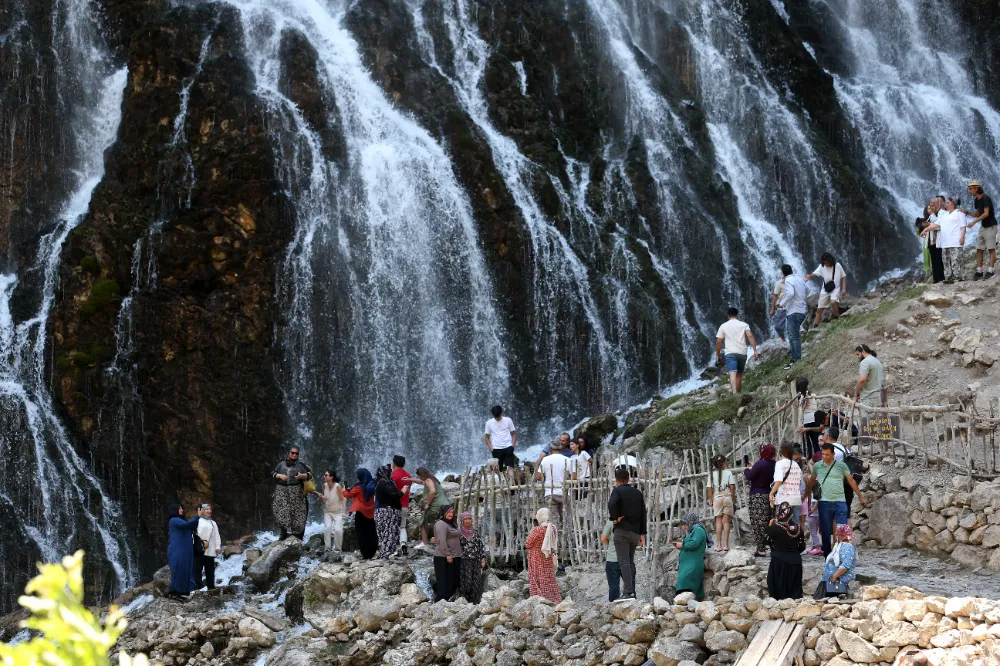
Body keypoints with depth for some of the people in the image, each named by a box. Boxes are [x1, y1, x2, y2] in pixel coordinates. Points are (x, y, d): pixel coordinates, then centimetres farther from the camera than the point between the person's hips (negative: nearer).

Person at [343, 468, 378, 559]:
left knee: (361, 533, 2)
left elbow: (349, 495, -6)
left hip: (360, 512, -5)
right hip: (370, 513, 5)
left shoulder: (359, 487, -15)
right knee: (371, 532, 13)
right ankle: (373, 553, 14)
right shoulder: (372, 485, -2)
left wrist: (344, 491, 16)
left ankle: (365, 554, -1)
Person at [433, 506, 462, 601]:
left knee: (453, 580, 10)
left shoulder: (451, 524, 18)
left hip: (455, 557, 9)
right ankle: (442, 600, -8)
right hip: (444, 557, -9)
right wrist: (447, 554, -23)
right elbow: (442, 541, -20)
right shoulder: (441, 524, -12)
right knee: (444, 579, -8)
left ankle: (450, 598, 15)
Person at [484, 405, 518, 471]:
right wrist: (491, 449, -4)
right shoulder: (489, 423, 4)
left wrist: (513, 446, -5)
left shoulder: (508, 420, 3)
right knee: (498, 469, 0)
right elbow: (487, 437, 9)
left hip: (508, 448, 0)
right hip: (496, 449, 0)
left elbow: (514, 434, 8)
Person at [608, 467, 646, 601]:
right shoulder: (637, 493, 15)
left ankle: (628, 591, -15)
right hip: (635, 532, 6)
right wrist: (642, 534, 15)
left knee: (624, 561, -8)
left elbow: (611, 504, -25)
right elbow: (643, 514, 13)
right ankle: (632, 591, 7)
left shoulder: (618, 490, -4)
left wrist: (615, 518, -11)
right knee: (630, 561, 12)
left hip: (622, 530, -6)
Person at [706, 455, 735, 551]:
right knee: (726, 521, 3)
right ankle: (725, 545, 0)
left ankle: (719, 545, 2)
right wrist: (733, 499, 5)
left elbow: (710, 489, -1)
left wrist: (710, 501, 7)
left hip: (717, 498, 1)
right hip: (727, 498, -1)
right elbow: (732, 487, -5)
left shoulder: (712, 474, 0)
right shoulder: (728, 473, -3)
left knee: (718, 521, 6)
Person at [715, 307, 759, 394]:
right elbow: (750, 336, -5)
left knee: (732, 374, -18)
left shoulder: (723, 326, 8)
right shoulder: (743, 325, 10)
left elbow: (718, 342, 5)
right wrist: (755, 351, -8)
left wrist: (718, 355, 15)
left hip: (730, 353, -3)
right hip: (742, 353, 3)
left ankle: (734, 392, -37)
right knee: (739, 375, 16)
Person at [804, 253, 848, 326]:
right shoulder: (822, 267, -3)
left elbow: (843, 276, 0)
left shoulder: (837, 266, -7)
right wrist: (809, 276, -41)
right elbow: (815, 273, -18)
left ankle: (837, 319, -17)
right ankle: (815, 326, 14)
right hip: (825, 290, 3)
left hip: (835, 289, -3)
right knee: (819, 309, 5)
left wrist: (844, 288, -8)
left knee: (833, 302, -34)